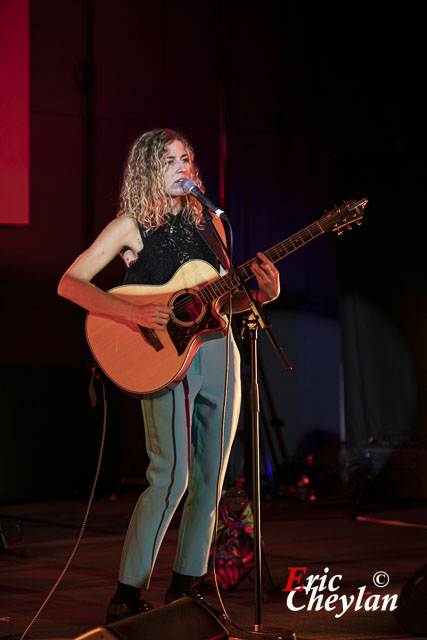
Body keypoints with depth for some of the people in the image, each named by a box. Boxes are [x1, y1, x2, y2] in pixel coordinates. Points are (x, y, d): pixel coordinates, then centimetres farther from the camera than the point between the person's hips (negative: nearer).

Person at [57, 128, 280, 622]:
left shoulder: (208, 224, 13)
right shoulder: (130, 226, -2)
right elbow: (69, 284, -8)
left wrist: (262, 294, -1)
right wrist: (134, 314, -20)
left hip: (219, 354, 6)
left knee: (209, 479, 7)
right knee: (172, 476, -15)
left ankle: (185, 587, 19)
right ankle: (126, 597, -6)